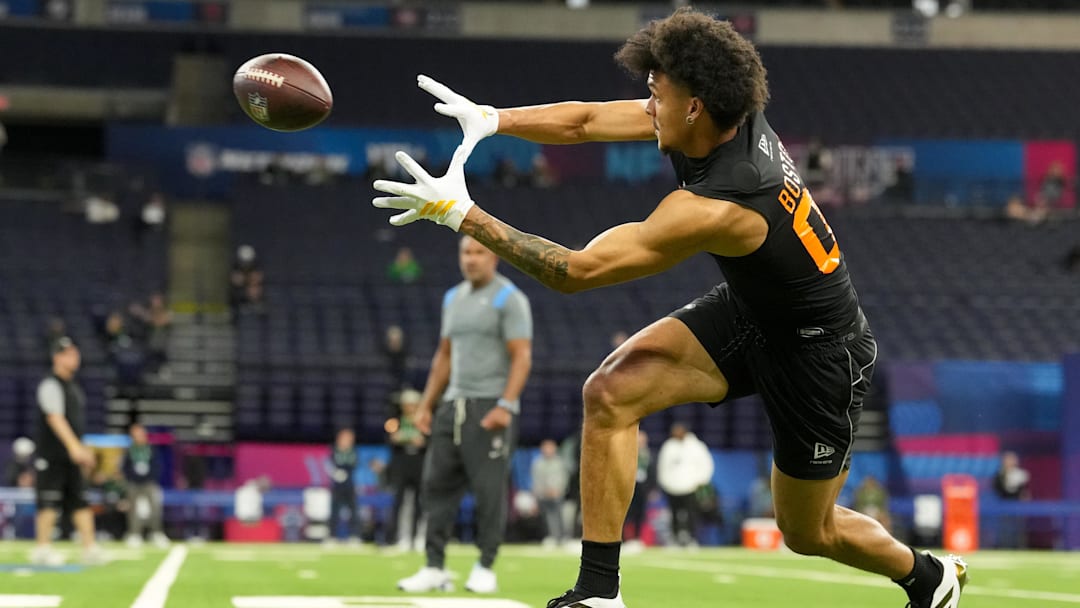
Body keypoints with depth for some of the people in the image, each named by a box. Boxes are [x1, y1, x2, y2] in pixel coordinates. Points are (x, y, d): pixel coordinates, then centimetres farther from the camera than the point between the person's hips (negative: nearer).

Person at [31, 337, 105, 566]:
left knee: (81, 502, 4)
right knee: (50, 503, -7)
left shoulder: (74, 387, 19)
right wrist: (74, 446, -30)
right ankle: (43, 548, -2)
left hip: (72, 455, 9)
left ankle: (89, 547, 3)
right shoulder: (50, 385, -10)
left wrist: (84, 451, 22)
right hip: (52, 455, -9)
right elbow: (55, 418, -22)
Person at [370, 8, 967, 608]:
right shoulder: (733, 117, -14)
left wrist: (461, 212, -34)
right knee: (611, 392, -14)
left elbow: (576, 270, -36)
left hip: (817, 352, -8)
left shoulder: (715, 208, -37)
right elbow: (586, 120, -4)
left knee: (807, 532, 11)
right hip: (747, 311, 8)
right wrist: (490, 119, -17)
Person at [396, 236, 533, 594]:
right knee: (437, 484, 2)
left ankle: (485, 568, 3)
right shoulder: (453, 298, 16)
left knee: (489, 489, -6)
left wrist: (505, 405, -22)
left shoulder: (509, 299, -5)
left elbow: (522, 357, -12)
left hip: (490, 406, -7)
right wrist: (426, 405, 17)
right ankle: (435, 568, 6)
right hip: (453, 404, 7)